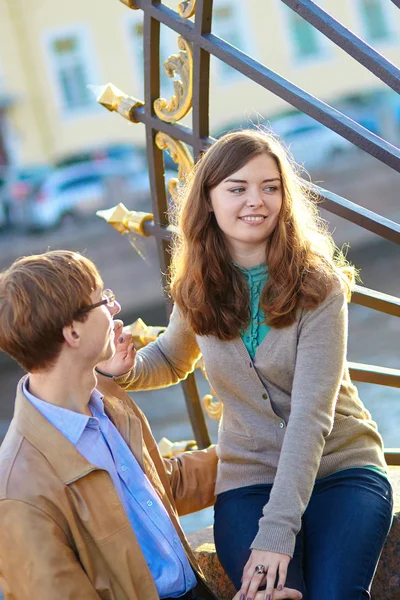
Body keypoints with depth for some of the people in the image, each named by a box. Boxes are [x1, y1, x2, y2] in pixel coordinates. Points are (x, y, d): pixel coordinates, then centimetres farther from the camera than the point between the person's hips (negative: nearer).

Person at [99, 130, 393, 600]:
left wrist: (278, 530, -26)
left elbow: (310, 415, -19)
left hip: (341, 469, -2)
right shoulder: (197, 289, 0)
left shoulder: (318, 286, -11)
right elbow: (172, 360, 22)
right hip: (249, 479, 2)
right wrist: (125, 369, -3)